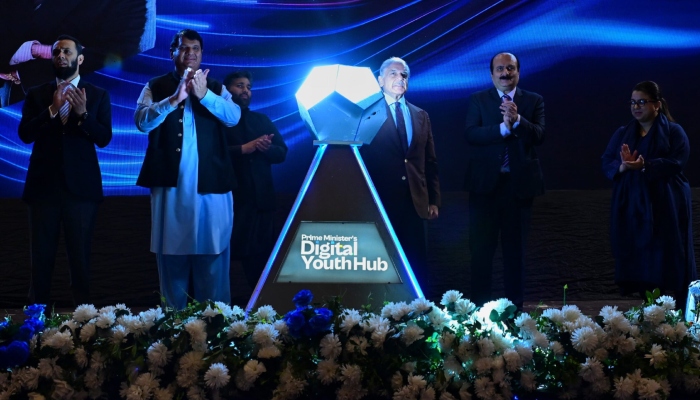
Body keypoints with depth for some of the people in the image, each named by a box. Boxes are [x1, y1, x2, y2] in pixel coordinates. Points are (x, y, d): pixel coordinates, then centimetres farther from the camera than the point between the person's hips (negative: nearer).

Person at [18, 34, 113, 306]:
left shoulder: (98, 95, 6)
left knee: (80, 256, 2)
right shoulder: (37, 95, 9)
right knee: (41, 256, 4)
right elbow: (25, 134, -4)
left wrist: (83, 113, -20)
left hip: (81, 185, -1)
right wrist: (53, 109, -16)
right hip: (44, 184, 1)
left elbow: (104, 139, -4)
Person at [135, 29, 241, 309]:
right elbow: (142, 121, -8)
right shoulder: (156, 86, 8)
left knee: (213, 253, 0)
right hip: (170, 183, 0)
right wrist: (174, 99, -23)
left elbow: (233, 116, -6)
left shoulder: (216, 88, 11)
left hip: (210, 183, 0)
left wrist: (204, 94, -21)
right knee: (172, 254, 4)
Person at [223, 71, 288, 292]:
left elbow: (282, 152, 12)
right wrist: (243, 149, -20)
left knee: (261, 256, 7)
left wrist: (267, 148, -9)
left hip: (261, 198, 5)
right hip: (228, 197, -5)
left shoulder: (262, 120, 19)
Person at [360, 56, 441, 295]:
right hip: (382, 201, -4)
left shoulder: (421, 116, 15)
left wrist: (434, 200, 7)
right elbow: (361, 157, -3)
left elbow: (430, 162, 14)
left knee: (418, 265, 3)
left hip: (415, 201, 4)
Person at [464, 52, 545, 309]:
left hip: (519, 183, 1)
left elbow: (539, 136, -8)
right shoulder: (478, 100, 4)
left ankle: (515, 305, 16)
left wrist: (517, 120, -24)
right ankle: (480, 305, 9)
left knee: (515, 248, 9)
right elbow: (471, 134, -10)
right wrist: (503, 128, -22)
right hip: (486, 183, -1)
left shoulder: (533, 101, 6)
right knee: (482, 248, 1)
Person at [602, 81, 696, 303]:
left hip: (665, 207, -4)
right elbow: (606, 163, 3)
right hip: (631, 207, 4)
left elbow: (676, 163, -13)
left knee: (667, 263, -6)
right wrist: (623, 166, -19)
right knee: (638, 261, 0)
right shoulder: (622, 133, 14)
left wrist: (644, 166, -26)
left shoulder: (674, 131, 1)